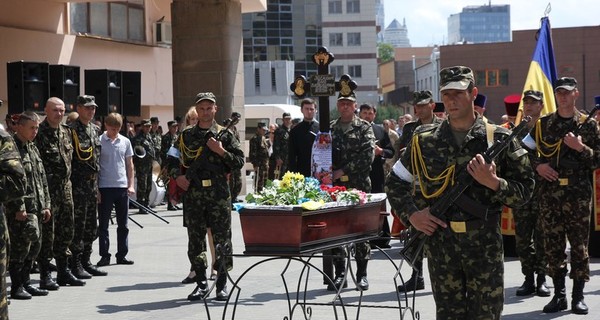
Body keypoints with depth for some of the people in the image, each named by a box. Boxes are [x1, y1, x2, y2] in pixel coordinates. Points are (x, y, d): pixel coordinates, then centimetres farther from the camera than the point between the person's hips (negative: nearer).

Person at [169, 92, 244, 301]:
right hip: (192, 192, 2)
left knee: (221, 237, -2)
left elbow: (239, 161, 3)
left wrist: (221, 151, -10)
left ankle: (222, 284, 7)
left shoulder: (224, 135, 5)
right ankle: (201, 283, 14)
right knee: (195, 239, 4)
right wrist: (177, 176, 0)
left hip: (218, 192, -2)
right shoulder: (186, 135, 11)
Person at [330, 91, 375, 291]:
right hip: (334, 185, 3)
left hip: (359, 185, -3)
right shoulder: (329, 129, 13)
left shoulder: (364, 128, 3)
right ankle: (339, 273, 9)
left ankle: (361, 274, 9)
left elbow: (368, 155, -9)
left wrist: (344, 171, -12)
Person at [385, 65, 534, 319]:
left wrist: (493, 182, -15)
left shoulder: (499, 139, 2)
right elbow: (394, 183, 15)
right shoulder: (425, 140, 7)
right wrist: (411, 215, 1)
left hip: (485, 244, -2)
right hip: (440, 242, 2)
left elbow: (524, 191, 3)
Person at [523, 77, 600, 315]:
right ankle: (559, 294, 12)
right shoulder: (543, 124, 9)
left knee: (579, 244, 1)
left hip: (579, 194, -2)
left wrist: (581, 148, -14)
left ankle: (578, 296, 9)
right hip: (550, 192, 2)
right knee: (553, 244, 4)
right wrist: (538, 166, -4)